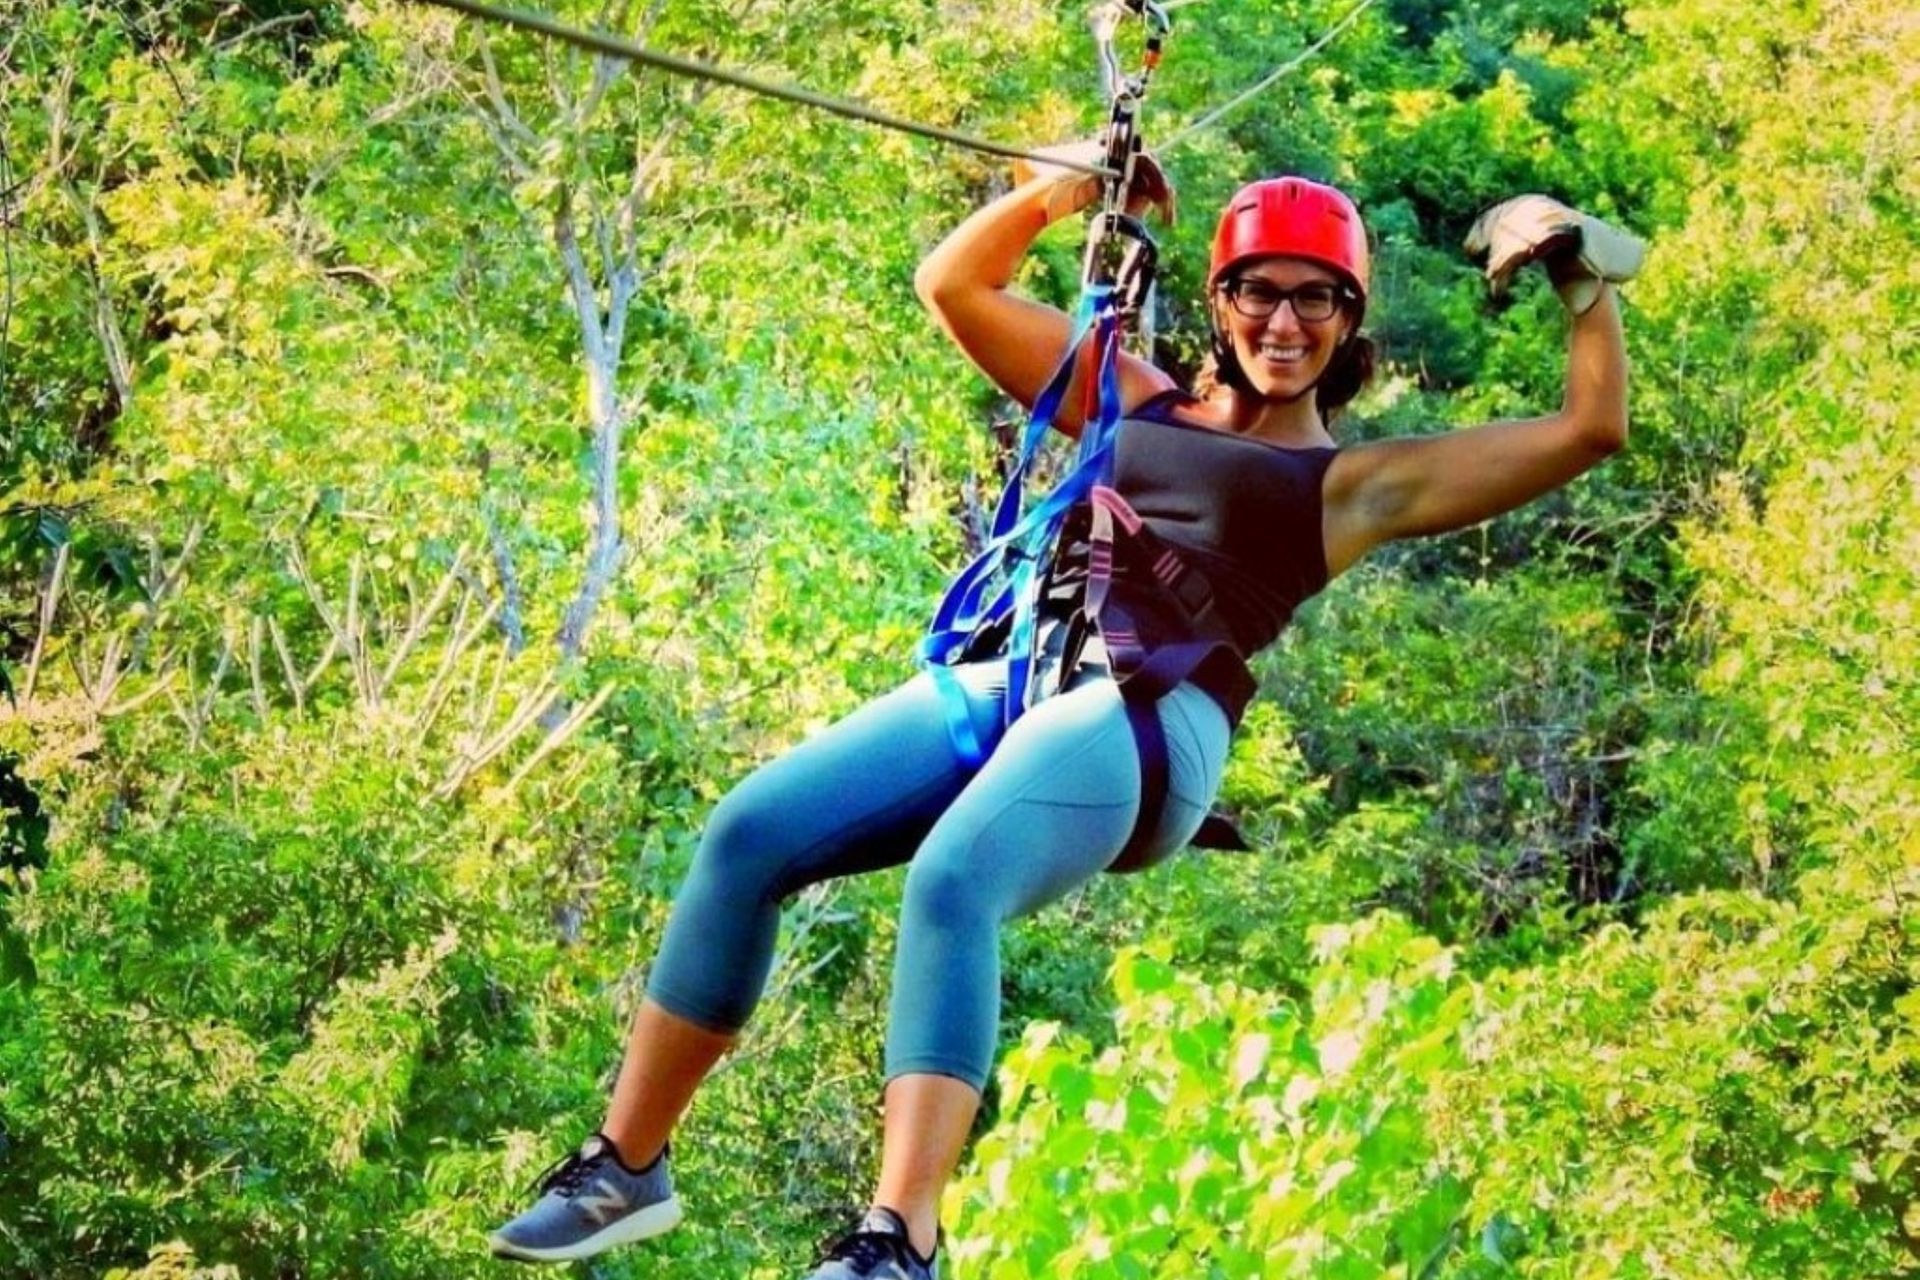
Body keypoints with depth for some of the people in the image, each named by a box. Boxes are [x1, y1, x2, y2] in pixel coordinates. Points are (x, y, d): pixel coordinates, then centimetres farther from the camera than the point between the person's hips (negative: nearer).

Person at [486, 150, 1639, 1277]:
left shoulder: (1361, 482, 18)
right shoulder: (1136, 406, 29)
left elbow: (1590, 427, 15)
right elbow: (956, 286, 32)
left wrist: (1584, 274, 11)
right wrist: (1064, 192, 23)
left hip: (1150, 717, -5)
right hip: (1003, 679, 5)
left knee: (950, 884, -34)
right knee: (750, 835, -16)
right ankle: (625, 1167, -8)